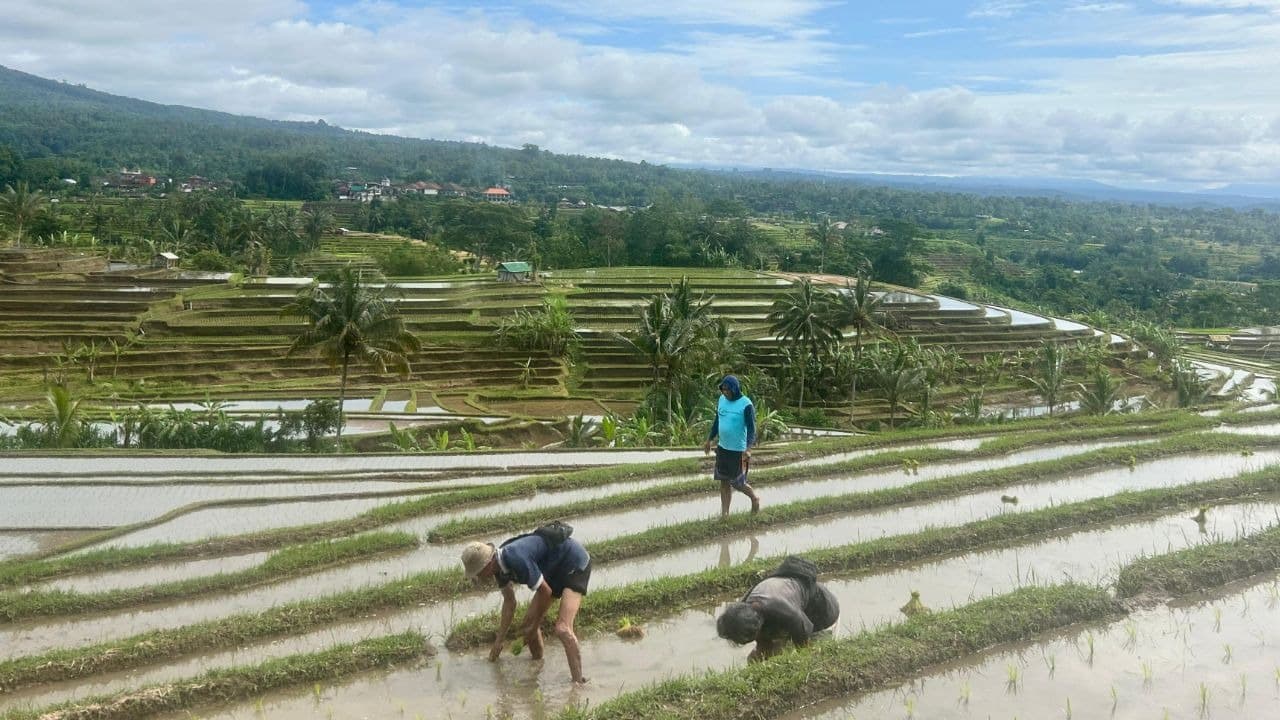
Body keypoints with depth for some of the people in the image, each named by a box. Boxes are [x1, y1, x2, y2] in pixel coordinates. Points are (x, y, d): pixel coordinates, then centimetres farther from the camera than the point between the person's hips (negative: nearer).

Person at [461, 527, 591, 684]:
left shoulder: (516, 560, -33)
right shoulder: (498, 564, -4)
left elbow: (545, 592, -23)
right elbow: (509, 602, 10)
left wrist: (533, 627, -9)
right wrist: (499, 641, 12)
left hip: (575, 563, -9)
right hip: (555, 568, 9)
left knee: (562, 628, -24)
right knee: (528, 622, 9)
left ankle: (579, 682, -22)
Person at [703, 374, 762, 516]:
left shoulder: (746, 405, -16)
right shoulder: (721, 400, 3)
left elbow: (751, 429, -17)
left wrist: (748, 449, -29)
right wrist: (709, 440, 16)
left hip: (738, 451, -6)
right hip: (722, 448, 6)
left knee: (738, 484, 3)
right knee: (724, 482, 8)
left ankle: (755, 499, 31)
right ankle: (724, 514, 15)